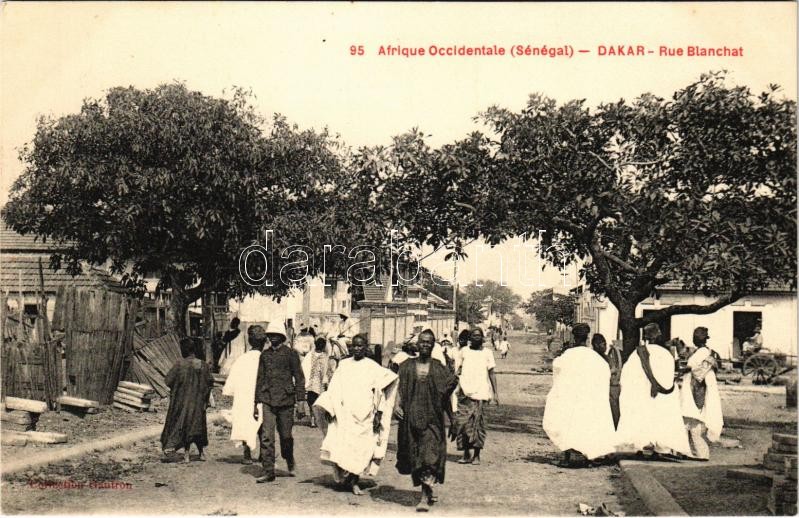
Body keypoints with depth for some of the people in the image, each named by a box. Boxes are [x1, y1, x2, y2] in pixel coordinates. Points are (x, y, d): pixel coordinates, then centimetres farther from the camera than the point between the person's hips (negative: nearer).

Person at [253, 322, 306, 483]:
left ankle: (290, 463, 33)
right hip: (267, 400, 3)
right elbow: (260, 379, 15)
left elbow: (299, 377, 1)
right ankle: (268, 472, 0)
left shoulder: (290, 353, 0)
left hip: (286, 400, -3)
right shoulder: (265, 354, 11)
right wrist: (257, 402, 13)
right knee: (266, 437, -5)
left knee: (285, 435, 7)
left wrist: (300, 399, -5)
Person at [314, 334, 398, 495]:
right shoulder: (344, 365, 9)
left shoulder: (373, 367, 3)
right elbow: (334, 388, 11)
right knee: (341, 445, -9)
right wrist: (329, 409, 4)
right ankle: (343, 476, 6)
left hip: (364, 416, -1)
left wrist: (378, 414, -3)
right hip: (343, 414, 1)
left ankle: (354, 480, 6)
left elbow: (380, 393, 3)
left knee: (361, 448, -3)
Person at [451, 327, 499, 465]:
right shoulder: (464, 351, 11)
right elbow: (458, 369, 12)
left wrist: (495, 393, 2)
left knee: (477, 424, -4)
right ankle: (466, 455, 10)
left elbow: (491, 374, 7)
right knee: (463, 423, -2)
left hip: (480, 393, -1)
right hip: (465, 393, 2)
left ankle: (477, 455, 7)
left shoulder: (487, 353, 8)